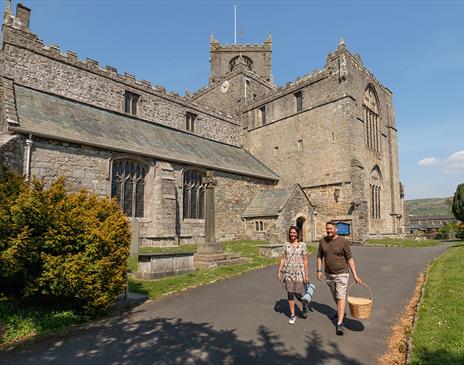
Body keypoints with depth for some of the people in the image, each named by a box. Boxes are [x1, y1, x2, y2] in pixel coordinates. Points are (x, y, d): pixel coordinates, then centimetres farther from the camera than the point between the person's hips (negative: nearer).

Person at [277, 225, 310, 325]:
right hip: (288, 273, 2)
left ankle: (305, 305, 34)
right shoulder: (286, 244, 4)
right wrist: (279, 271, 1)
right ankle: (292, 315, 21)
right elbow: (283, 259, 6)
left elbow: (305, 261, -2)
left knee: (298, 295, 0)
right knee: (290, 295, 5)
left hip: (299, 273, -2)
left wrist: (306, 275, -5)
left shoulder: (302, 245, -3)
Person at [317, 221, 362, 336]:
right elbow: (320, 257, 6)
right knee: (335, 297, 21)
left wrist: (355, 275, -13)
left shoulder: (343, 241, -14)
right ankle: (340, 312, 45)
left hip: (341, 274, -4)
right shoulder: (322, 241, -4)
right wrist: (319, 270, 0)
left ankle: (340, 323, -2)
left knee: (341, 298, -6)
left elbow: (350, 258, -10)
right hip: (329, 274, 4)